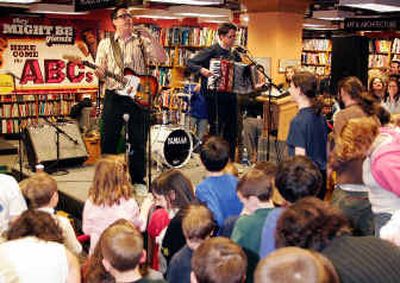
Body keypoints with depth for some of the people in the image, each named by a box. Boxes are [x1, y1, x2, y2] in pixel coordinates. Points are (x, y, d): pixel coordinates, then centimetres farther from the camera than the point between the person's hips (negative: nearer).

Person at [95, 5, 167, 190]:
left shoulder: (142, 41, 8)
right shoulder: (105, 44, 11)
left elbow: (162, 59, -4)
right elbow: (100, 71, 9)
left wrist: (149, 36, -13)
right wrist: (99, 73, -15)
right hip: (113, 96, 1)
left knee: (138, 141, 4)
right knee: (109, 139, 3)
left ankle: (138, 180, 16)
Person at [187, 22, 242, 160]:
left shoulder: (234, 54, 13)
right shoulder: (211, 51, -6)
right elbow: (190, 62, -10)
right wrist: (201, 70, -27)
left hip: (230, 96, 6)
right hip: (215, 96, -6)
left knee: (231, 131, 10)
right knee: (216, 129, -1)